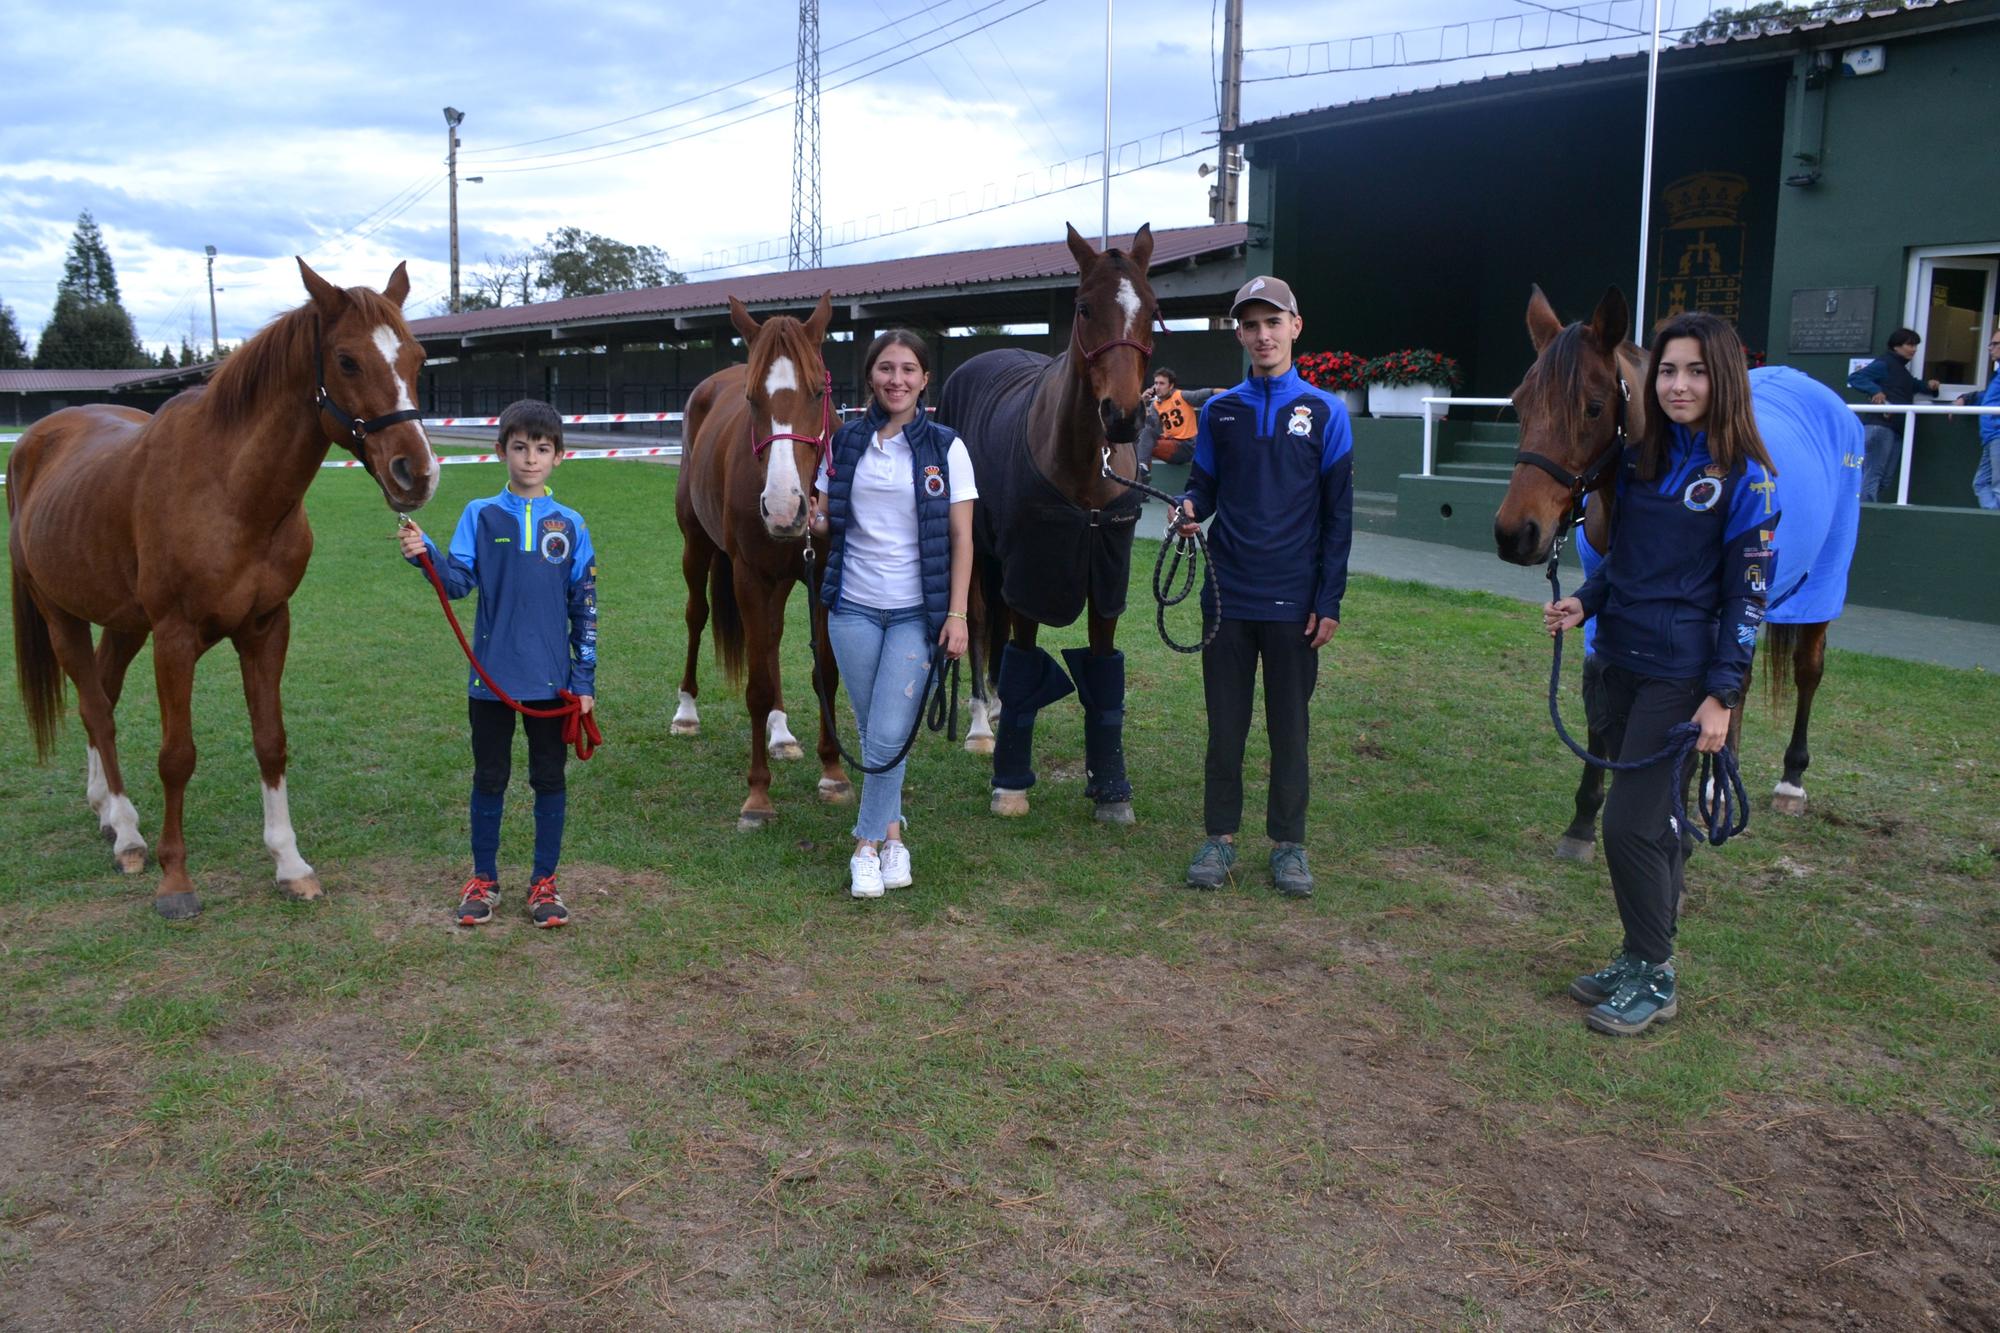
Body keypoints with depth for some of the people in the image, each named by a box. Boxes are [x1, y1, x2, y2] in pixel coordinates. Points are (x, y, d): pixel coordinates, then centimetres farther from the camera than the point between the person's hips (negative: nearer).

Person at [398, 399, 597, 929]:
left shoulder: (570, 526, 1)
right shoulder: (480, 516, 1)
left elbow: (584, 607, 3)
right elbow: (459, 581, -8)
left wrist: (585, 679, 1)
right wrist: (425, 554, -28)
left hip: (552, 678, 0)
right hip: (492, 676, 0)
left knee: (549, 779, 8)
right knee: (489, 778, 11)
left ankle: (544, 883, 21)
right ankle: (482, 880, 25)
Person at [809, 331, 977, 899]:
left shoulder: (946, 448, -4)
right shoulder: (846, 443, 4)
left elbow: (962, 538, -3)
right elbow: (825, 522, 12)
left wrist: (957, 613, -10)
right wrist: (811, 521, -12)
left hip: (917, 612, -3)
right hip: (853, 607, 3)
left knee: (889, 735, -8)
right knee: (872, 732, 10)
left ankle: (867, 843, 9)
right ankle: (891, 832, 27)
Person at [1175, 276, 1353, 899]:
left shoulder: (1325, 412, 0)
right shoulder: (1219, 411, 6)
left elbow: (1338, 515, 0)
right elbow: (1205, 486, 11)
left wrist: (1329, 602, -5)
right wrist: (1190, 507, -14)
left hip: (1293, 603, -2)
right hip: (1229, 595, 2)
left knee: (1290, 727, 7)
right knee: (1225, 724, 7)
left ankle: (1288, 843, 19)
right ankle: (1220, 837, 19)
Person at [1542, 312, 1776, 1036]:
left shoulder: (1744, 477, -9)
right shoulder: (1639, 459, 8)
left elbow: (1747, 594, -10)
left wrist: (1722, 695, -14)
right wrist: (1583, 604, -3)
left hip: (1681, 674, -6)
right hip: (1622, 661, 6)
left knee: (1630, 822, -7)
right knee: (1651, 819, 15)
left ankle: (1654, 978, 10)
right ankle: (1639, 958, 27)